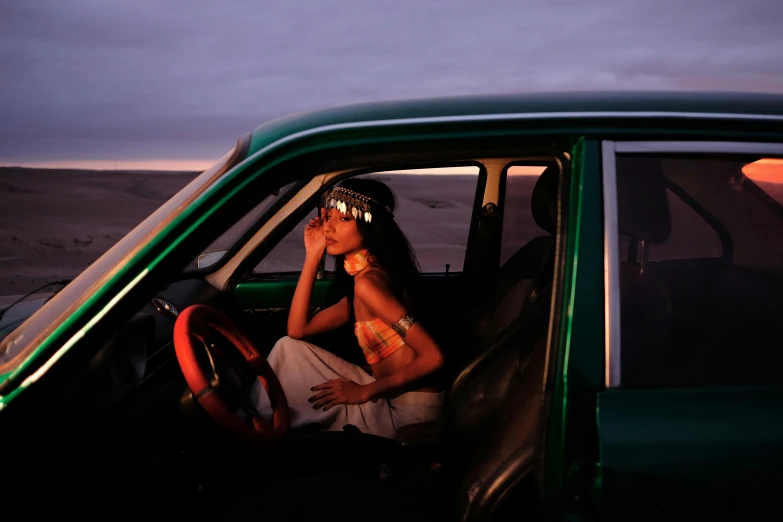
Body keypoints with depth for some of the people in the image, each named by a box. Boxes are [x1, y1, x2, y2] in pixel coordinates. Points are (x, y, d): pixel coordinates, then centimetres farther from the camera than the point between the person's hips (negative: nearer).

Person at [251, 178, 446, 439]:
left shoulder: (369, 281, -19)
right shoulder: (360, 281, 9)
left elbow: (433, 356, -25)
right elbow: (298, 329, 8)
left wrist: (365, 392, -15)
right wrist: (312, 255, 4)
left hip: (407, 413, -8)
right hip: (391, 400, 8)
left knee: (289, 355, 0)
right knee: (289, 348, 7)